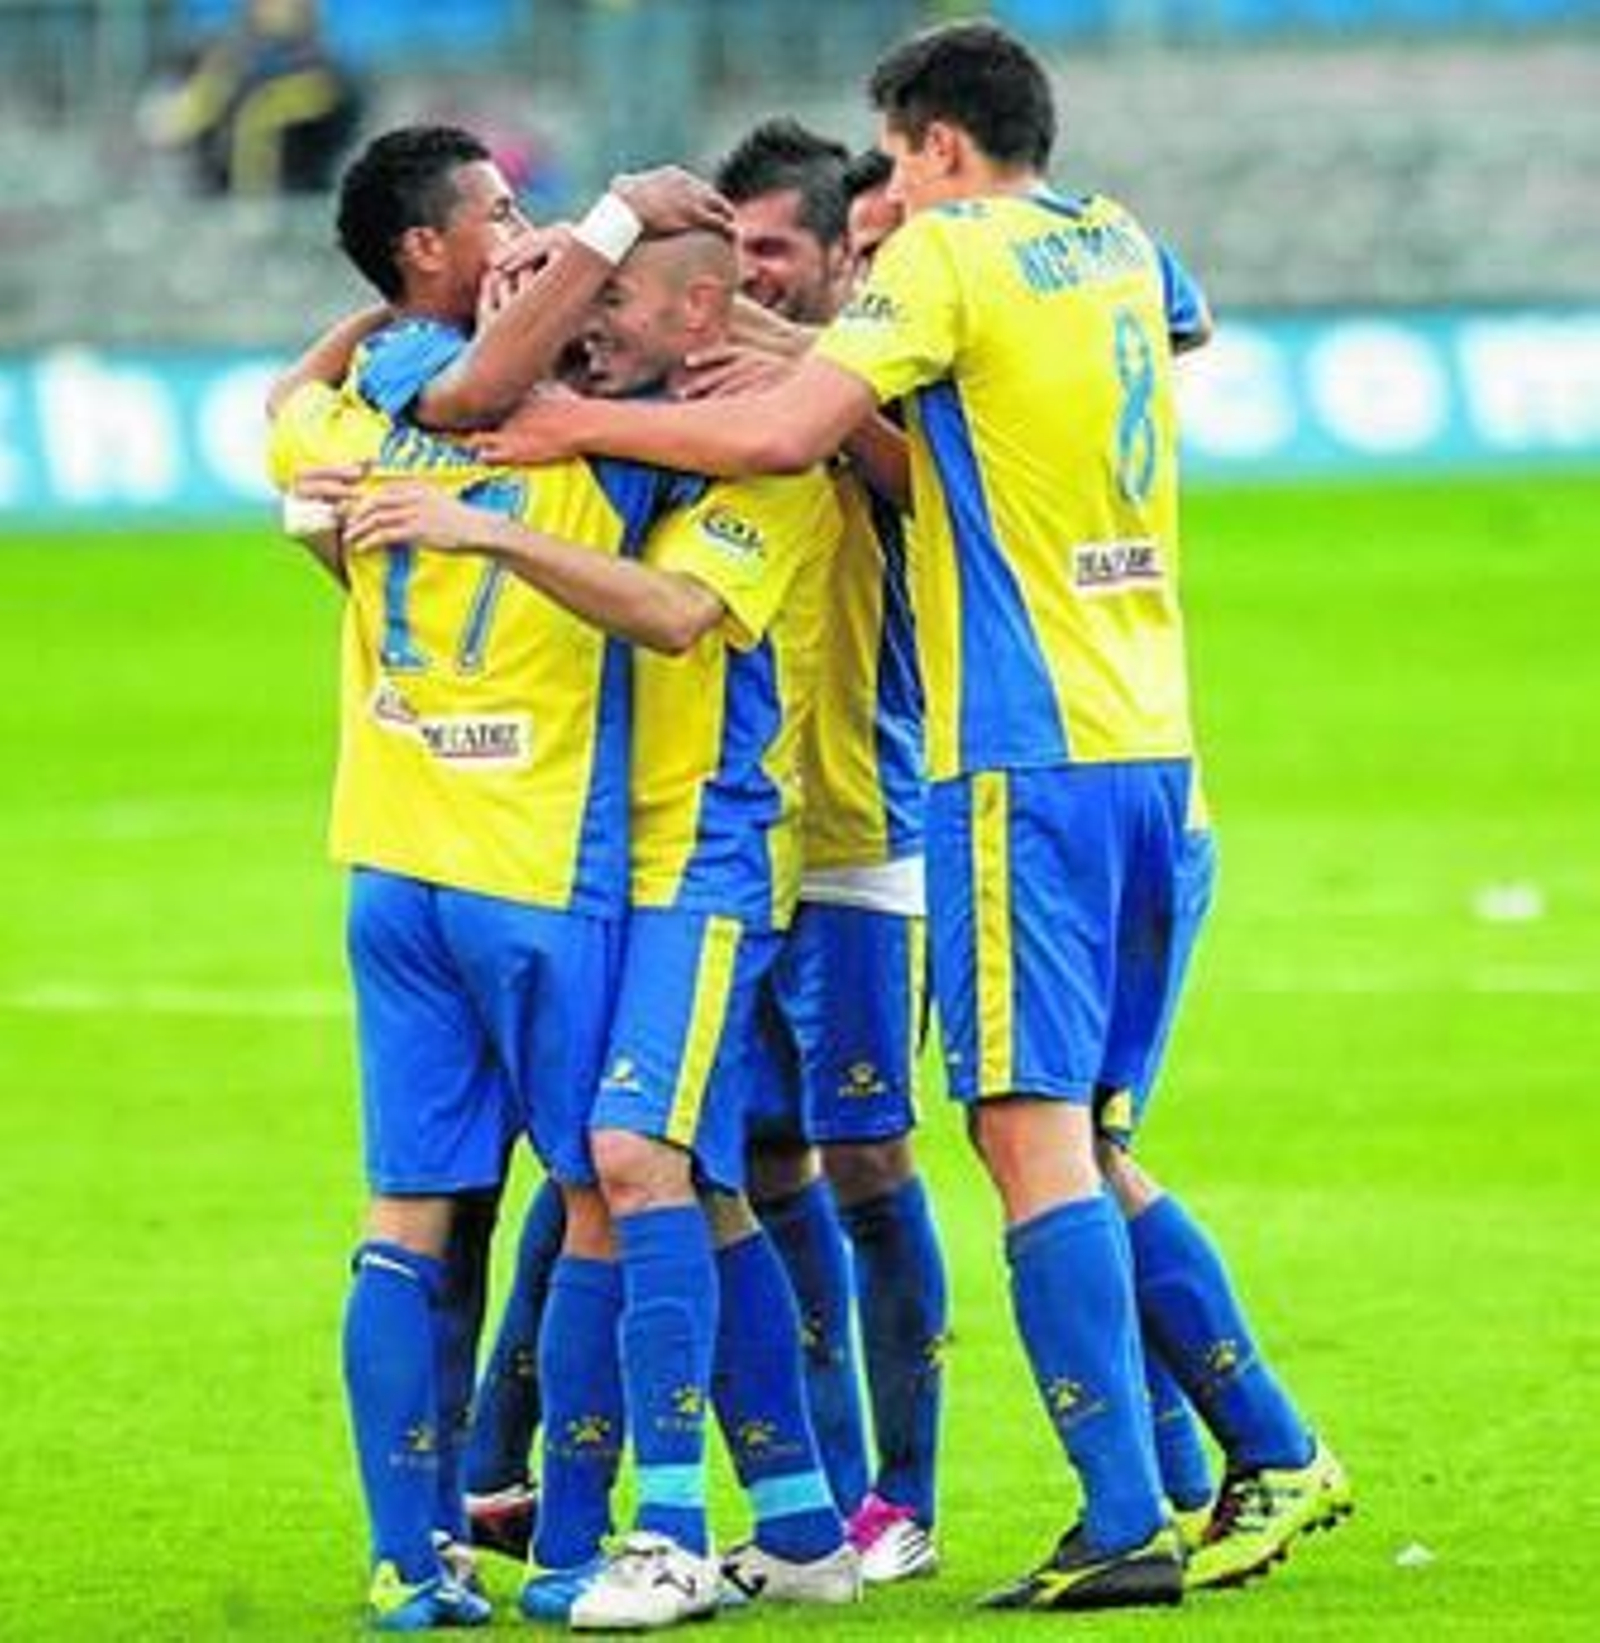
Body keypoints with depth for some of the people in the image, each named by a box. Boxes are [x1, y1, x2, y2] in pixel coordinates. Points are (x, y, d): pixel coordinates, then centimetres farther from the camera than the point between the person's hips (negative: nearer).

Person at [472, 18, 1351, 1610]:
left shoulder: (949, 251, -6)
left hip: (1026, 761, -8)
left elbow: (781, 431, -17)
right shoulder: (1118, 243, 16)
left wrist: (576, 423, -6)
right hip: (1156, 758, 8)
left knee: (1033, 1133, -10)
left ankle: (1126, 1525, -18)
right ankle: (1275, 1457, 10)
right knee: (1089, 1149, 14)